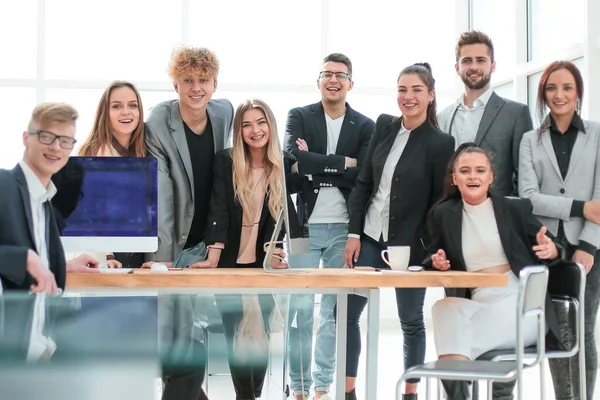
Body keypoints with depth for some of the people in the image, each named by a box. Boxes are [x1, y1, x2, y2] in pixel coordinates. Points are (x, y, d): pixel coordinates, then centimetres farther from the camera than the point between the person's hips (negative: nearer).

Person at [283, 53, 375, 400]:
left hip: (344, 228, 1)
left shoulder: (365, 126, 6)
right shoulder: (299, 117, 4)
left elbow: (362, 177, -7)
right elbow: (294, 159, -14)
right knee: (301, 309, -1)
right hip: (305, 226, -1)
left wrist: (315, 164, -11)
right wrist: (341, 163, -13)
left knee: (334, 311, 5)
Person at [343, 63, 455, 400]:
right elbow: (364, 183, 5)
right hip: (370, 239, 4)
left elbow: (440, 202, -6)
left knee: (411, 321, 9)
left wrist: (430, 251, -8)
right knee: (346, 312, 0)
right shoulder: (384, 126, 3)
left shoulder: (441, 143, -10)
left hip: (410, 245, -4)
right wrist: (354, 234, 1)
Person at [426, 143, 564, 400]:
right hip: (475, 305, 4)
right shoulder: (443, 214, 13)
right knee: (444, 308, -32)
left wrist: (551, 250, -11)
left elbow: (552, 248, 13)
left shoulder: (515, 209, 9)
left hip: (520, 304, -3)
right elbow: (435, 259, 22)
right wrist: (437, 262, -3)